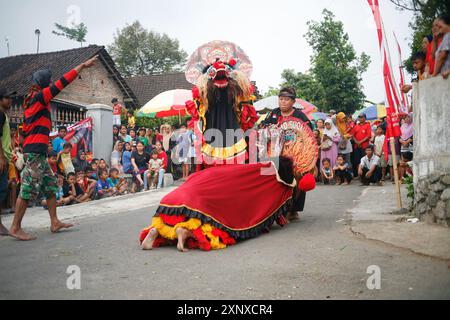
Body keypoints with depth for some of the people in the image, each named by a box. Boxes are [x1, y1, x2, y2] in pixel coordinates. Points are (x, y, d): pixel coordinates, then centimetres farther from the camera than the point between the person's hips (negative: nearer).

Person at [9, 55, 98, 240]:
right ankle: (16, 228, -2)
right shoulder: (39, 97, -8)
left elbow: (27, 128, 20)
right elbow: (61, 84, -12)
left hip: (37, 151, 10)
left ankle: (55, 223, 15)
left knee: (51, 186, 12)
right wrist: (82, 66, -10)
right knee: (29, 189, -7)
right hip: (35, 150, -10)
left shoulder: (31, 100, 19)